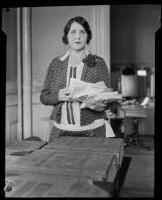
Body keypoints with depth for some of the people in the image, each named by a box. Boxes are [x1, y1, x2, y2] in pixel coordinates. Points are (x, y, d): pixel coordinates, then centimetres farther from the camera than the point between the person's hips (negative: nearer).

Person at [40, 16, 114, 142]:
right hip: (61, 130, 2)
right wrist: (58, 96, -12)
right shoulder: (56, 64, 7)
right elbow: (44, 96, 8)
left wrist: (98, 105, -20)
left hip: (92, 131, -1)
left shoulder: (99, 63, 1)